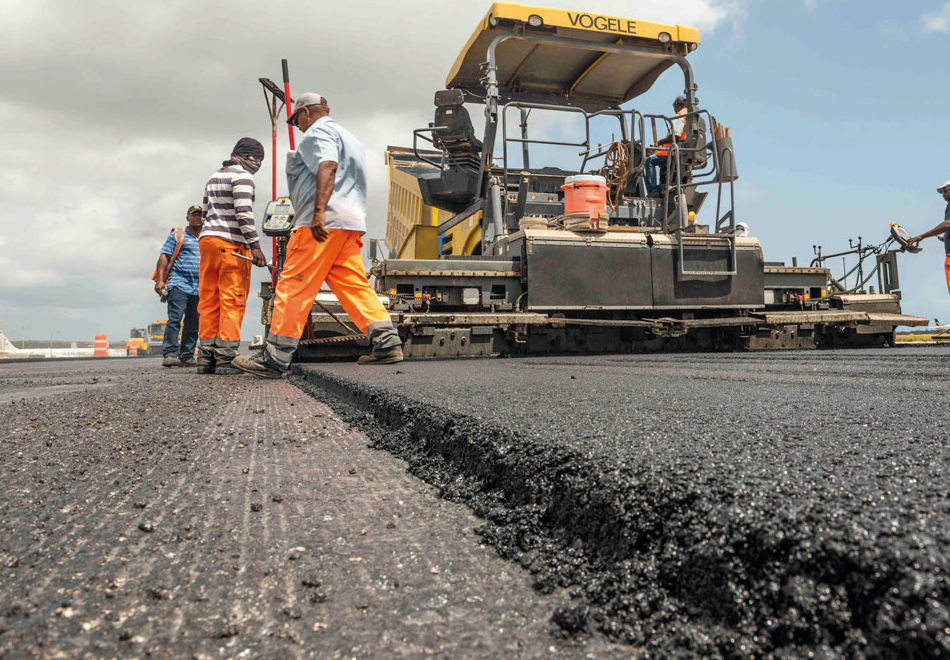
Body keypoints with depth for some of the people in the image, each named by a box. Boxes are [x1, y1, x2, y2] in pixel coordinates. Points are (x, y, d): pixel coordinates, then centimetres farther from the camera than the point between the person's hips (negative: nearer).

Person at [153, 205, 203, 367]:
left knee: (193, 323, 3)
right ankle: (169, 354, -16)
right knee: (175, 318, -15)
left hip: (199, 288, 5)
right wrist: (159, 280, -9)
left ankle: (187, 356, 7)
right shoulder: (177, 235, 9)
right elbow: (164, 256, 2)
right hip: (179, 283, -5)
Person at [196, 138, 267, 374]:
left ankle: (205, 357, 7)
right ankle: (225, 357, -10)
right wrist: (255, 246, -18)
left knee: (209, 300, 7)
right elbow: (244, 213, -16)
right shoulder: (242, 176, -5)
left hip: (207, 239, 9)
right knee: (232, 300, -7)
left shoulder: (214, 177, 23)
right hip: (231, 243, -8)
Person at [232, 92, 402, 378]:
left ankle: (274, 358, -8)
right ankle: (387, 342, -3)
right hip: (351, 222, 9)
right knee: (354, 285, 6)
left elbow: (328, 166, -17)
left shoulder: (318, 131, 2)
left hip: (324, 221, -9)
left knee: (294, 286, -9)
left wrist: (319, 211, -27)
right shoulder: (347, 136, 31)